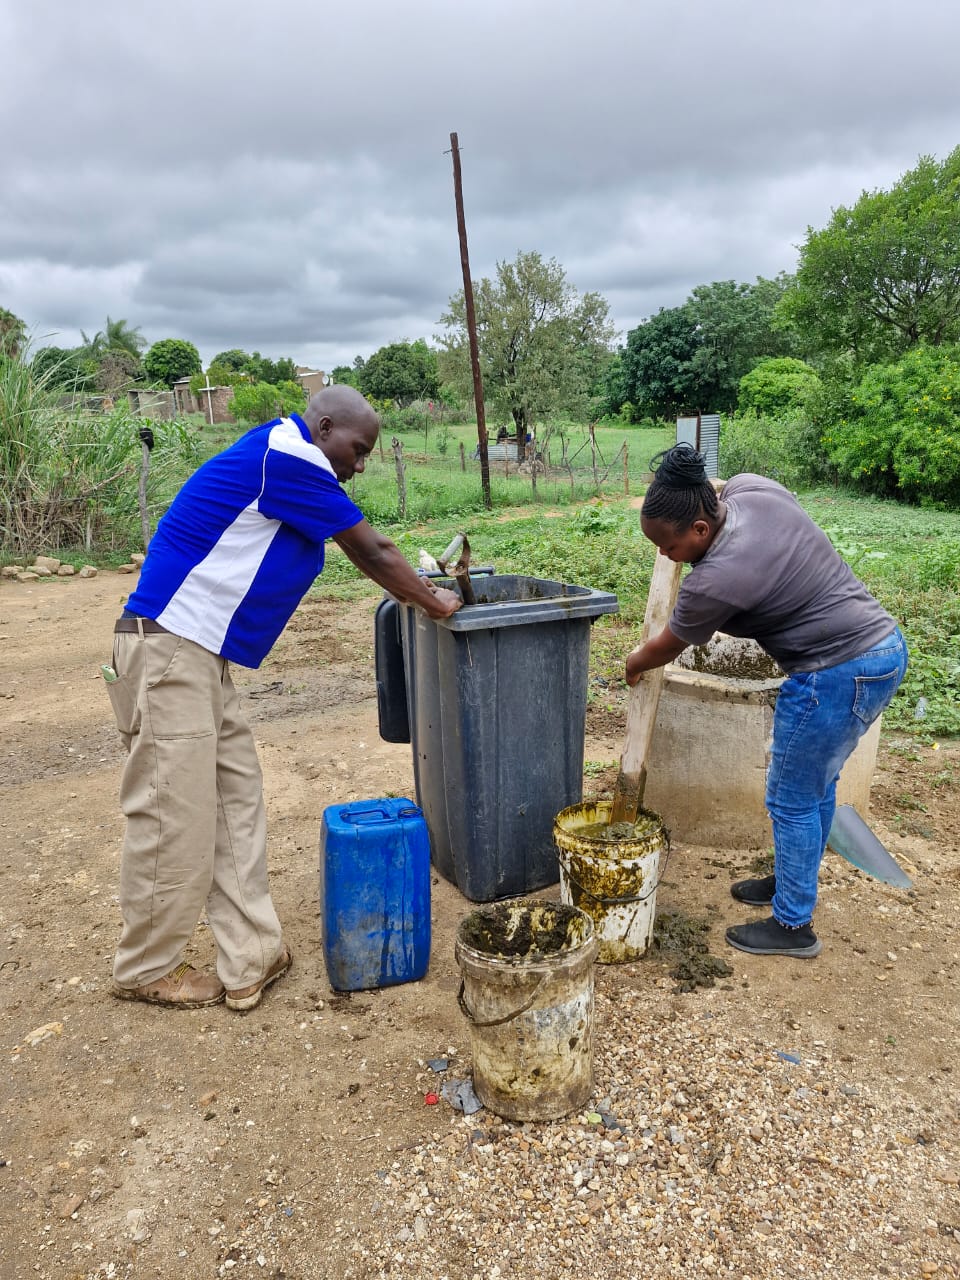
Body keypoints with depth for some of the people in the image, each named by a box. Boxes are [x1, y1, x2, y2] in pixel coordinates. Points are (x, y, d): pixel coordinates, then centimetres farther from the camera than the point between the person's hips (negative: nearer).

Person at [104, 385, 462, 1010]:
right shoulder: (290, 457, -13)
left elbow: (368, 551, 25)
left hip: (201, 652, 10)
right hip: (171, 648, -10)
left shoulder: (286, 464, 17)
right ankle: (147, 969, 17)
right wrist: (433, 602, 5)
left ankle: (250, 957, 15)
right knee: (175, 814, -1)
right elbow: (372, 552, -8)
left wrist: (427, 590, 22)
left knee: (236, 800, 9)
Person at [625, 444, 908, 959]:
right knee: (816, 783, 23)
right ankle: (792, 881, 41)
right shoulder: (748, 487, -5)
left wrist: (634, 664, 14)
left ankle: (793, 926, 22)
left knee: (791, 800, 6)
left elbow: (666, 647, -4)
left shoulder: (715, 580, -24)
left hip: (838, 674, -10)